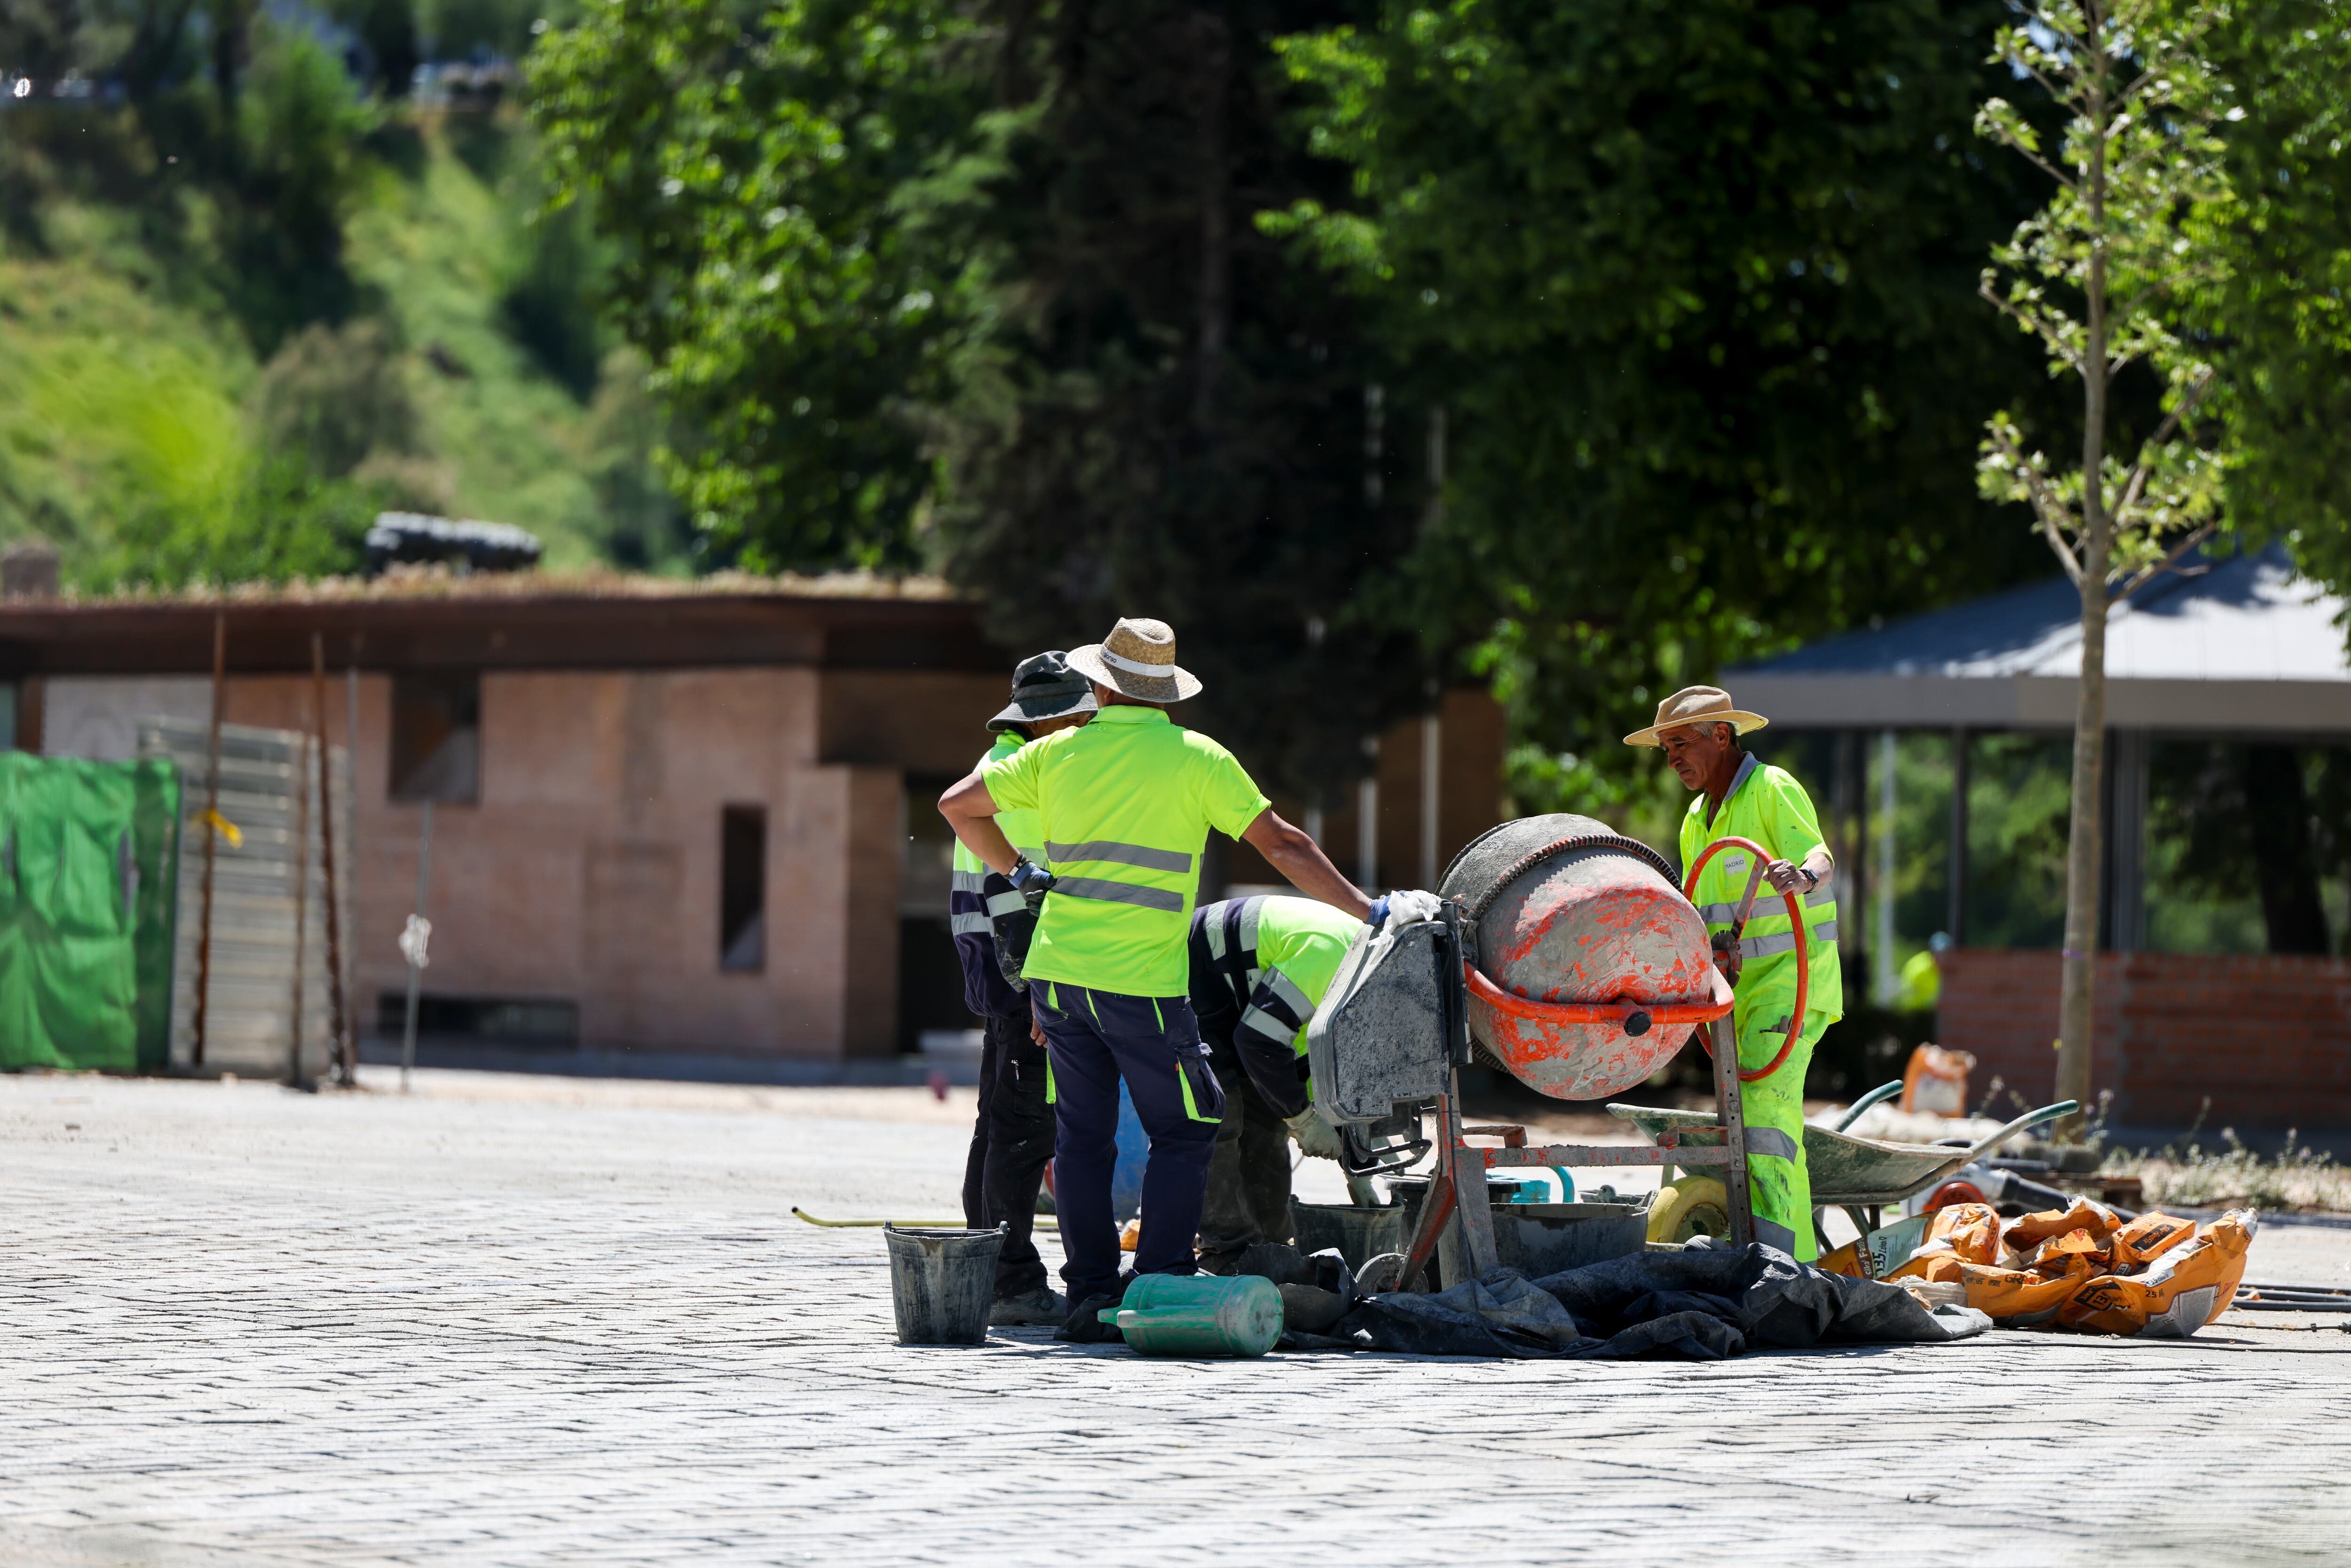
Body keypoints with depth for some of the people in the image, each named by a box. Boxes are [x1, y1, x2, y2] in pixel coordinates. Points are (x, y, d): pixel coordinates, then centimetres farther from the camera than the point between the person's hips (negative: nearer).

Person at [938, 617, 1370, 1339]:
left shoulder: (1059, 752, 6)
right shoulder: (1197, 758, -4)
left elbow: (958, 805, 13)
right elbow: (1282, 846, -4)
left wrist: (1016, 871, 20)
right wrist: (1366, 911, 0)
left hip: (1058, 973, 4)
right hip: (1144, 983, -4)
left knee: (1082, 1137, 10)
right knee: (1183, 1133, 6)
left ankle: (1090, 1293, 8)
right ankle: (1158, 1292, -3)